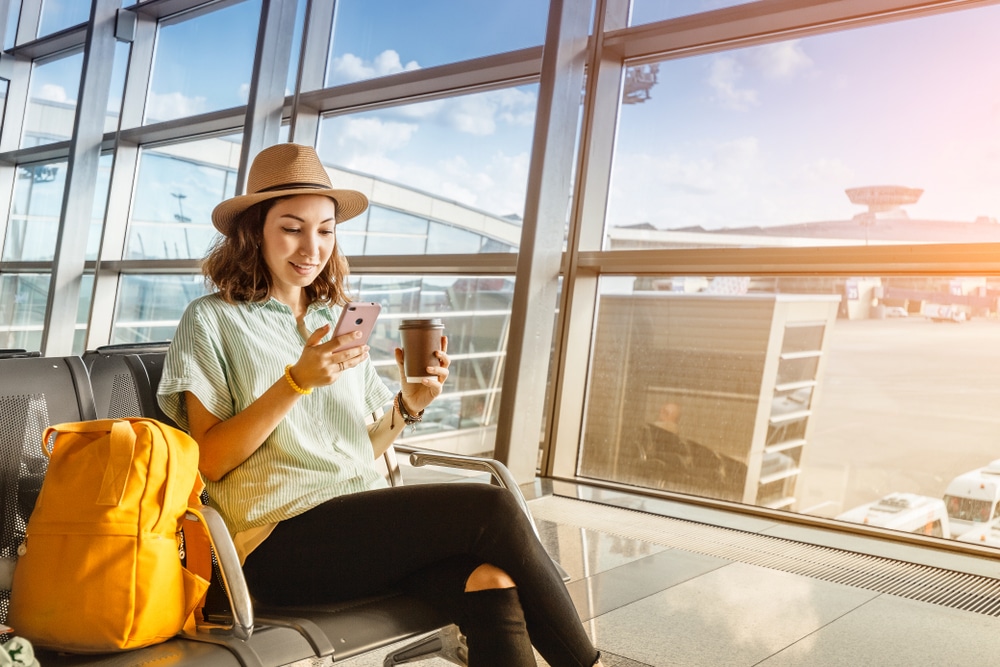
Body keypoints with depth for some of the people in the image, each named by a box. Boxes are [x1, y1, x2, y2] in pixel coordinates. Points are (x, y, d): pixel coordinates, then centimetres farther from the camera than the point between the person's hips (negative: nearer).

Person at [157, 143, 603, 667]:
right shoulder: (212, 320, 5)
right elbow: (209, 461, -5)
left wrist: (409, 404, -3)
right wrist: (297, 380, -15)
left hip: (368, 524, 5)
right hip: (280, 540, -4)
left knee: (492, 585, -28)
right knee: (490, 510, -23)